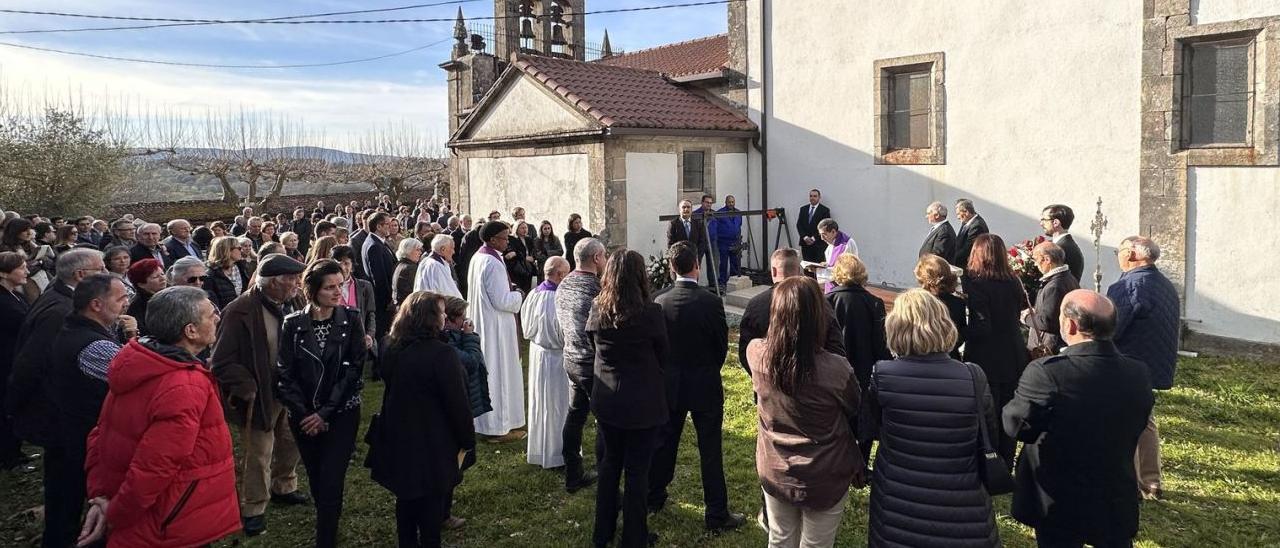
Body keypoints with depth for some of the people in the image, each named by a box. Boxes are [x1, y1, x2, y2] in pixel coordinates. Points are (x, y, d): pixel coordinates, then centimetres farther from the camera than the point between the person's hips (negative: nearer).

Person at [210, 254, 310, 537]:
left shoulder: (288, 306, -1)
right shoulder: (241, 312, -21)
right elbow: (223, 362, -18)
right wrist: (248, 390, -21)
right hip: (261, 396, -7)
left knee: (290, 443, 22)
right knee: (259, 455, 5)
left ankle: (282, 488, 45)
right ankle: (253, 510, 23)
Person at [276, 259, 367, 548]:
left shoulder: (351, 320, -5)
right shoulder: (292, 324, -3)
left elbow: (354, 369, -9)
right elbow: (285, 373, -3)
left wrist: (325, 413, -14)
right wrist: (303, 414, -10)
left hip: (342, 414, -2)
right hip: (304, 417, 2)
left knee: (331, 483, -8)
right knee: (316, 482, 11)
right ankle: (328, 522, 31)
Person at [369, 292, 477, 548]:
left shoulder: (392, 350, -1)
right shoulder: (441, 354, -23)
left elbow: (390, 392, 11)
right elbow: (457, 403, -19)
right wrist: (467, 440, -6)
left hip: (399, 440, 7)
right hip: (432, 445, -7)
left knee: (406, 500, 21)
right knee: (431, 506, 8)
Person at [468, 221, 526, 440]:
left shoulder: (477, 257, 7)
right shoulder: (493, 263, -22)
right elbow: (501, 300, -23)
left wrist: (510, 292, 13)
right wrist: (518, 295, -6)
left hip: (479, 322, 10)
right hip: (495, 326, -10)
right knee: (499, 373, 0)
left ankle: (480, 420, 29)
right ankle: (499, 425, 8)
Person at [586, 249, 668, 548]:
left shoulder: (597, 310, -7)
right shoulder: (650, 313, -19)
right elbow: (662, 355, -6)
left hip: (606, 400, 5)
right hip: (642, 404, -4)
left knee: (610, 461, 22)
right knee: (637, 470, 9)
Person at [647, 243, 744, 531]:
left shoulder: (660, 302, -9)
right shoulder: (711, 302, -17)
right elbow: (722, 345, -6)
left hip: (670, 385, 3)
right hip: (705, 387, -3)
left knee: (664, 442, 18)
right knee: (710, 451, 4)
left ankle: (654, 497, 34)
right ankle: (717, 515, 10)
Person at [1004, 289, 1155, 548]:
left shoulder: (1045, 373, -27)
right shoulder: (1138, 374, -10)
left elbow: (1015, 425, -12)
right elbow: (1135, 429, 5)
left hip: (1059, 509, -3)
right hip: (1117, 505, 4)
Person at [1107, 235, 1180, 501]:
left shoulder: (1128, 286, -23)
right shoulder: (1166, 285, 8)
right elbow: (1169, 327, 16)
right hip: (1156, 367, 9)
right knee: (1145, 422, 21)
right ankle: (1152, 483, 28)